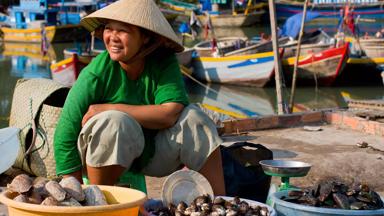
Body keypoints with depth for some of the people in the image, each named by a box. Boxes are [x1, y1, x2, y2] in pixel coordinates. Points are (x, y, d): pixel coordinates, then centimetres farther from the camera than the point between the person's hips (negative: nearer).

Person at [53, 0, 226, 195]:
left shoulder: (165, 62, -13)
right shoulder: (96, 73, -21)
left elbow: (171, 114, -27)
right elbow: (65, 134, -21)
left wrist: (107, 109, -28)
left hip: (151, 155, 3)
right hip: (101, 156, -3)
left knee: (193, 118, -18)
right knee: (114, 122, -33)